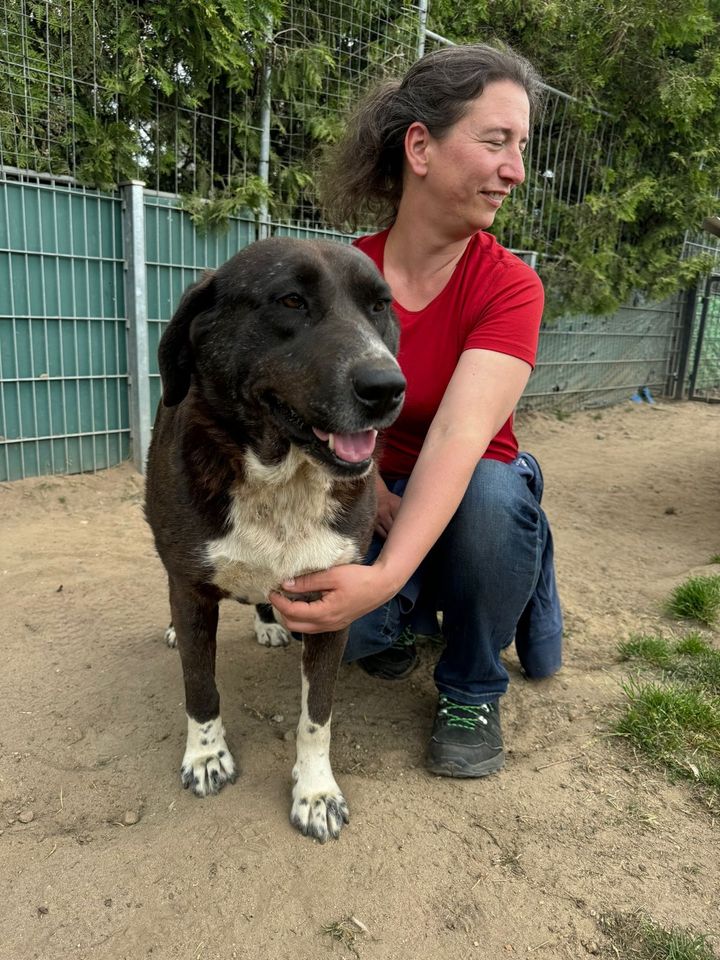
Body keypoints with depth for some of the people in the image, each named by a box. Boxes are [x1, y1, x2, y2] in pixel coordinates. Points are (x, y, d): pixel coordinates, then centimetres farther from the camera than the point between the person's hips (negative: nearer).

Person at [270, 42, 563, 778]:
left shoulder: (509, 286, -16)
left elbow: (460, 434, -32)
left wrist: (386, 574, -44)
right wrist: (367, 481, -24)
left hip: (467, 498, 0)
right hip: (368, 496, 1)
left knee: (495, 493, -35)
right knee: (342, 627, -28)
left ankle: (471, 690, -5)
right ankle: (404, 622, 13)